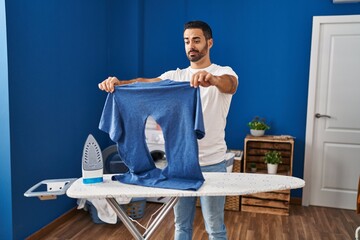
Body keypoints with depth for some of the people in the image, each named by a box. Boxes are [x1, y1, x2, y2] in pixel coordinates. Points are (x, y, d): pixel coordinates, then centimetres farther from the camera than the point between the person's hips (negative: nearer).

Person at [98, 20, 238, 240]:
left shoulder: (224, 72, -5)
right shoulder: (175, 76, 7)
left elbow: (230, 85, -30)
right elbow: (146, 83, -11)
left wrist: (212, 78, -54)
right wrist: (118, 83, -31)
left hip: (212, 164, -4)